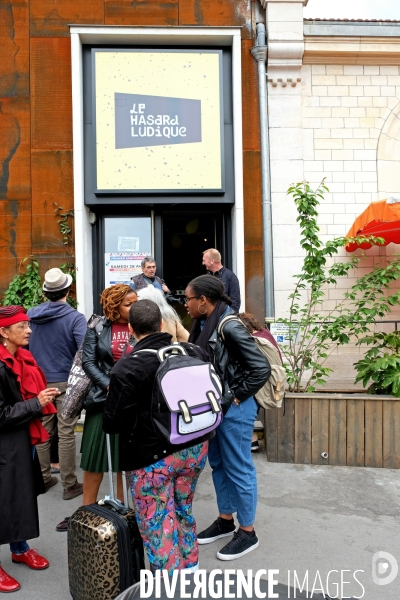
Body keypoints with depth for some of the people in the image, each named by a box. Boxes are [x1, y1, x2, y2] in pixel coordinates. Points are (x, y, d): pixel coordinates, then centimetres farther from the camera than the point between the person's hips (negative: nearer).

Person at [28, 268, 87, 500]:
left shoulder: (31, 315, 1)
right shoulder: (75, 317, -14)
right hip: (66, 382, -4)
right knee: (66, 434, 3)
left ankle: (43, 479, 28)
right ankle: (70, 485, 13)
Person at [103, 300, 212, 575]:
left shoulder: (127, 368, -19)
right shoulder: (194, 352, -5)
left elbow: (113, 423, -15)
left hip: (152, 458, -5)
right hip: (194, 449, 6)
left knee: (158, 524, 12)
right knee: (184, 510, 26)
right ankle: (190, 567, 42)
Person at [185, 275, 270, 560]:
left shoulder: (230, 327, -22)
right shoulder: (203, 325, 2)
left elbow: (262, 368, -22)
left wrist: (237, 396, -15)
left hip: (233, 410, -8)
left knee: (238, 469, 6)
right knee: (217, 464, 20)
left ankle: (247, 532, 24)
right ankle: (225, 520, 39)